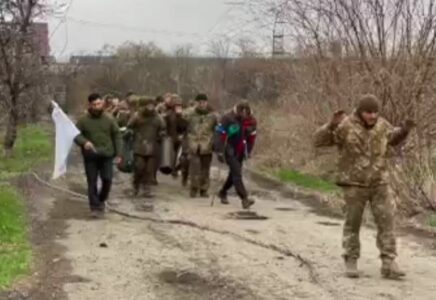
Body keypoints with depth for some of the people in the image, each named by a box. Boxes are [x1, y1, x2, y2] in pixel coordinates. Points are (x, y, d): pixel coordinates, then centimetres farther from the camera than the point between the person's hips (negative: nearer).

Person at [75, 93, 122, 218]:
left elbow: (117, 136, 6)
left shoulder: (109, 120, 2)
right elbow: (76, 135, 0)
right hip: (90, 156, -1)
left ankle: (101, 200, 25)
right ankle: (95, 207, 9)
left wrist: (118, 154, 2)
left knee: (107, 180, -1)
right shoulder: (83, 120, -1)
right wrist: (84, 142, -22)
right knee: (92, 182, 1)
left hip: (106, 155, 1)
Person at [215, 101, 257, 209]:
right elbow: (220, 135, -17)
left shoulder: (251, 120, -2)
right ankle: (244, 199, -20)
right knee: (237, 173, -15)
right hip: (229, 151, -6)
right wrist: (220, 152, -19)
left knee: (234, 173, 15)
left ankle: (222, 193, 36)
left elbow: (251, 137, 11)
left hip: (240, 152, 6)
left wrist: (248, 151, 13)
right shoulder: (227, 119, -18)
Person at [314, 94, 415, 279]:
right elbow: (319, 141, -15)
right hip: (354, 184, -3)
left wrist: (404, 130, 0)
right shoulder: (345, 126, -12)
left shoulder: (381, 125, 1)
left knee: (386, 221, -4)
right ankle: (351, 263, 16)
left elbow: (394, 138, 21)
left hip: (378, 183, 3)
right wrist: (332, 125, -31)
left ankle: (388, 265, -1)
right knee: (352, 223, 4)